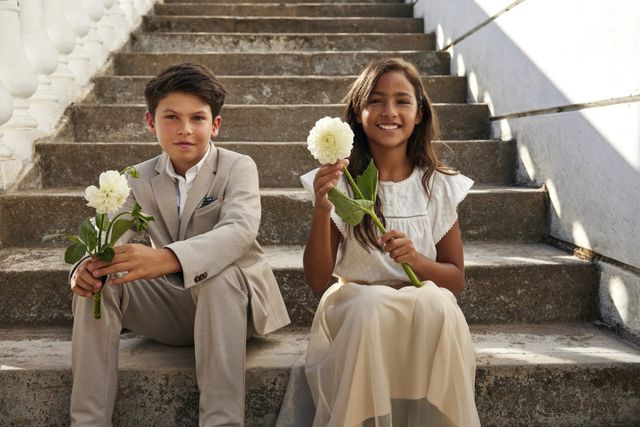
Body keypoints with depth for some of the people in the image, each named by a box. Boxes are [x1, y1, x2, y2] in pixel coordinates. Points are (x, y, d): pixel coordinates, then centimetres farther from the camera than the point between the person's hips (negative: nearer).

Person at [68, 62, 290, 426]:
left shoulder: (238, 167, -12)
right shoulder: (140, 179, 3)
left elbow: (239, 230, -32)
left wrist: (166, 258, -50)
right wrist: (87, 267, -36)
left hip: (232, 300, -4)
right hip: (171, 309, 4)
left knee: (220, 274, -36)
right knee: (98, 279, -19)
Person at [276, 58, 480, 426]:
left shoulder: (439, 187, 3)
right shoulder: (340, 182, -1)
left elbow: (457, 279, 5)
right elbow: (318, 280, -5)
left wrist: (415, 260, -17)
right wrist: (322, 209, -19)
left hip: (425, 305, 1)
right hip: (355, 309, -1)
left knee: (437, 306, -32)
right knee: (371, 308, -34)